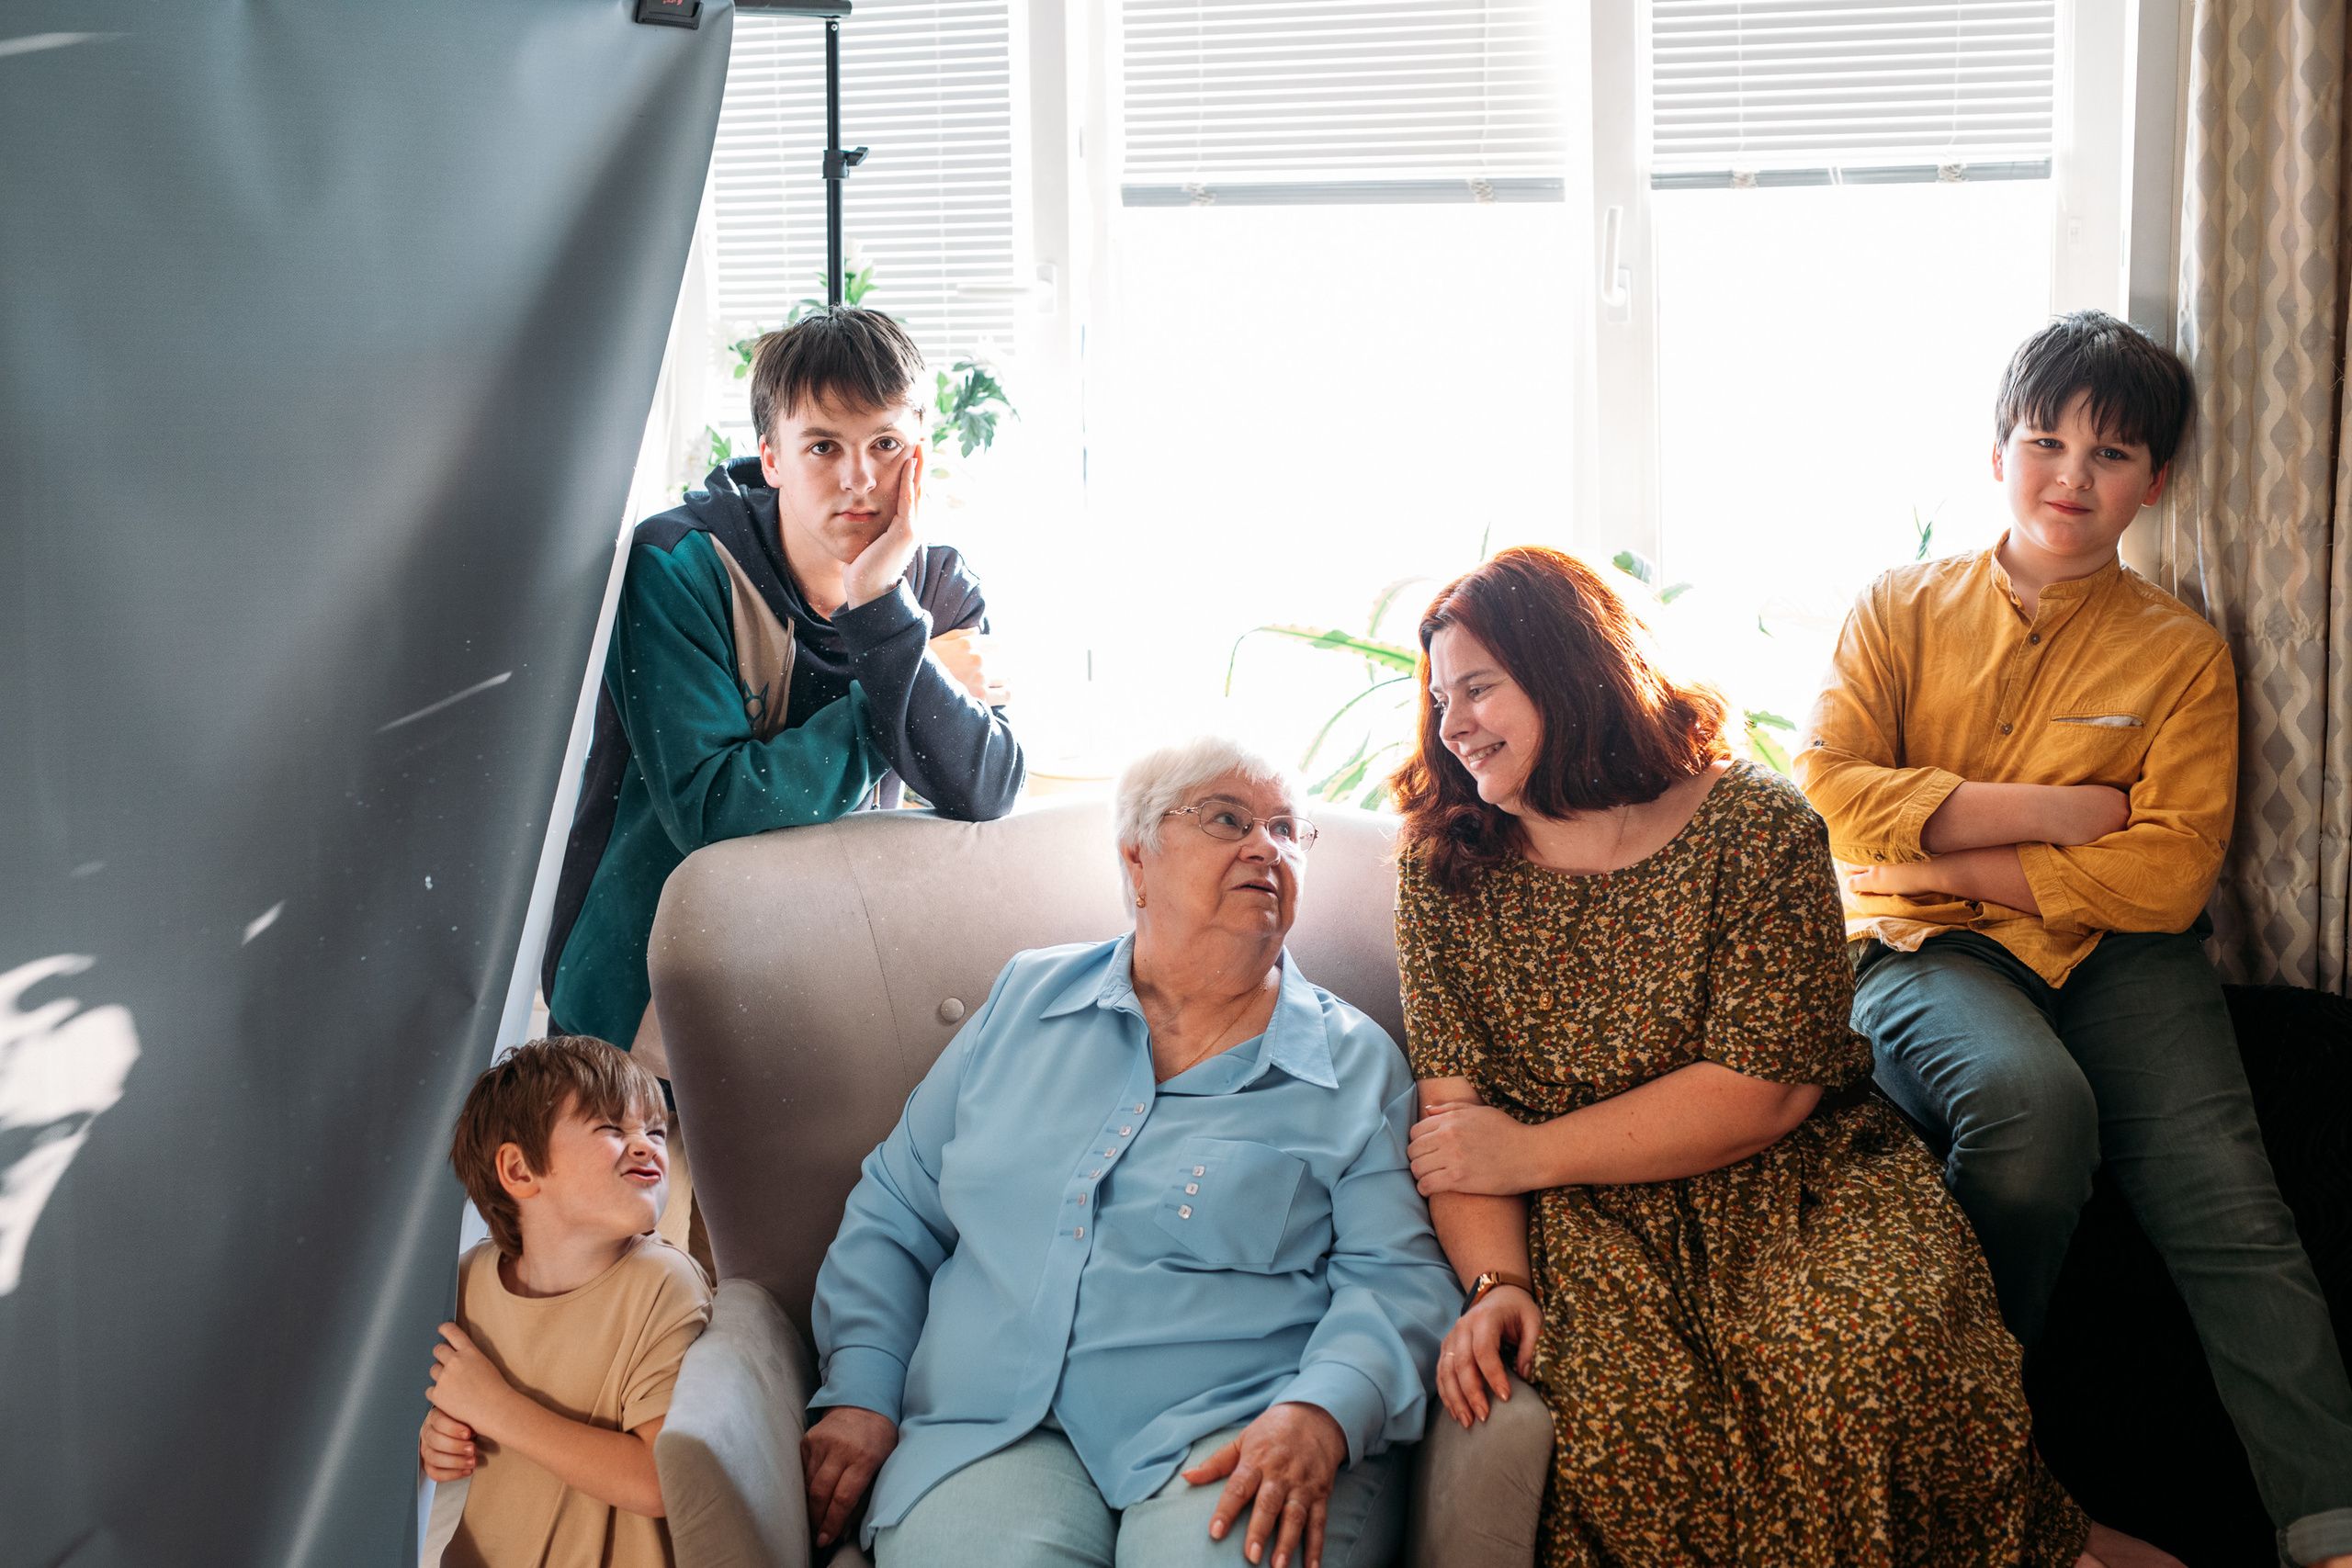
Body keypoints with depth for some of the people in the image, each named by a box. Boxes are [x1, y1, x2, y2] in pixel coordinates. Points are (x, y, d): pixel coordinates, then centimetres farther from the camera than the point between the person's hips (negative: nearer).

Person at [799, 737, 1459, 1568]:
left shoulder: (1356, 1063, 9)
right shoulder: (1027, 1000, 15)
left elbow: (1398, 1275, 0)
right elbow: (893, 1214, 18)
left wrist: (1321, 1414, -19)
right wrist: (861, 1393, 4)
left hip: (1240, 1433, -1)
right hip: (993, 1427, 2)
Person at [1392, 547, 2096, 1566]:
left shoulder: (1754, 825, -3)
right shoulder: (1444, 867, 6)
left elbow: (1765, 1089, -11)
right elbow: (1453, 1114, 0)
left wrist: (1525, 1151, -10)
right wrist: (1494, 1280, -18)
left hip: (1795, 1177, -1)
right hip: (1589, 1220, 1)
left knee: (1863, 1345, -32)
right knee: (1622, 1410, -32)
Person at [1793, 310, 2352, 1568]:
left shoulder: (2181, 652, 9)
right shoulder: (1903, 609, 11)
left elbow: (2171, 872, -3)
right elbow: (1829, 789, -4)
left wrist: (1948, 850, -8)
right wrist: (2051, 812, -8)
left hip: (2116, 952, 1)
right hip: (1925, 951, -1)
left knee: (2225, 1200, -25)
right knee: (2030, 1098, -34)